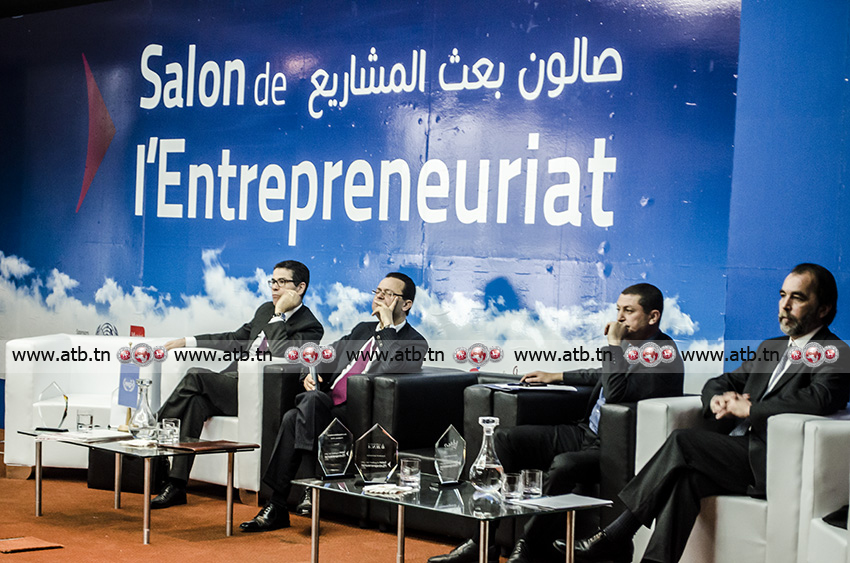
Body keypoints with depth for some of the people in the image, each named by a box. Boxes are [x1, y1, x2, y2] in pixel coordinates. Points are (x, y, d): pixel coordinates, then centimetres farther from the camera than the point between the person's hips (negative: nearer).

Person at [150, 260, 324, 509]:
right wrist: (188, 341, 23)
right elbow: (236, 340, 29)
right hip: (231, 385, 7)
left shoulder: (310, 327, -3)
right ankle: (176, 486, -25)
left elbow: (281, 355, -19)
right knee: (196, 403, -24)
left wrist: (279, 315, -14)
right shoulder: (265, 310, 22)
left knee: (195, 376, -26)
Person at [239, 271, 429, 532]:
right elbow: (327, 356, 25)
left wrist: (387, 325, -9)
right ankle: (276, 508, -24)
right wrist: (311, 374, 3)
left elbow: (391, 369, -16)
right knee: (292, 418, -25)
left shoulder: (415, 343, 4)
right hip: (325, 409, 6)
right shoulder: (363, 330, 27)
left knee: (314, 399, -32)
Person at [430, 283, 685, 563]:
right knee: (504, 439, -1)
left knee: (563, 465, -38)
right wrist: (556, 376, 33)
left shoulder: (664, 357, -15)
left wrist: (613, 344, -19)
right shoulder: (628, 344, 11)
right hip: (585, 432, 9)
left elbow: (616, 394, -27)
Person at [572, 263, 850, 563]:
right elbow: (717, 383, 27)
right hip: (739, 452, 7)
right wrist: (718, 400, 1)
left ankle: (615, 535, -19)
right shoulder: (770, 348, 25)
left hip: (771, 464, -7)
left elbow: (817, 401, -23)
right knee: (685, 477, -24)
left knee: (683, 441, -23)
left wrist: (748, 408, -14)